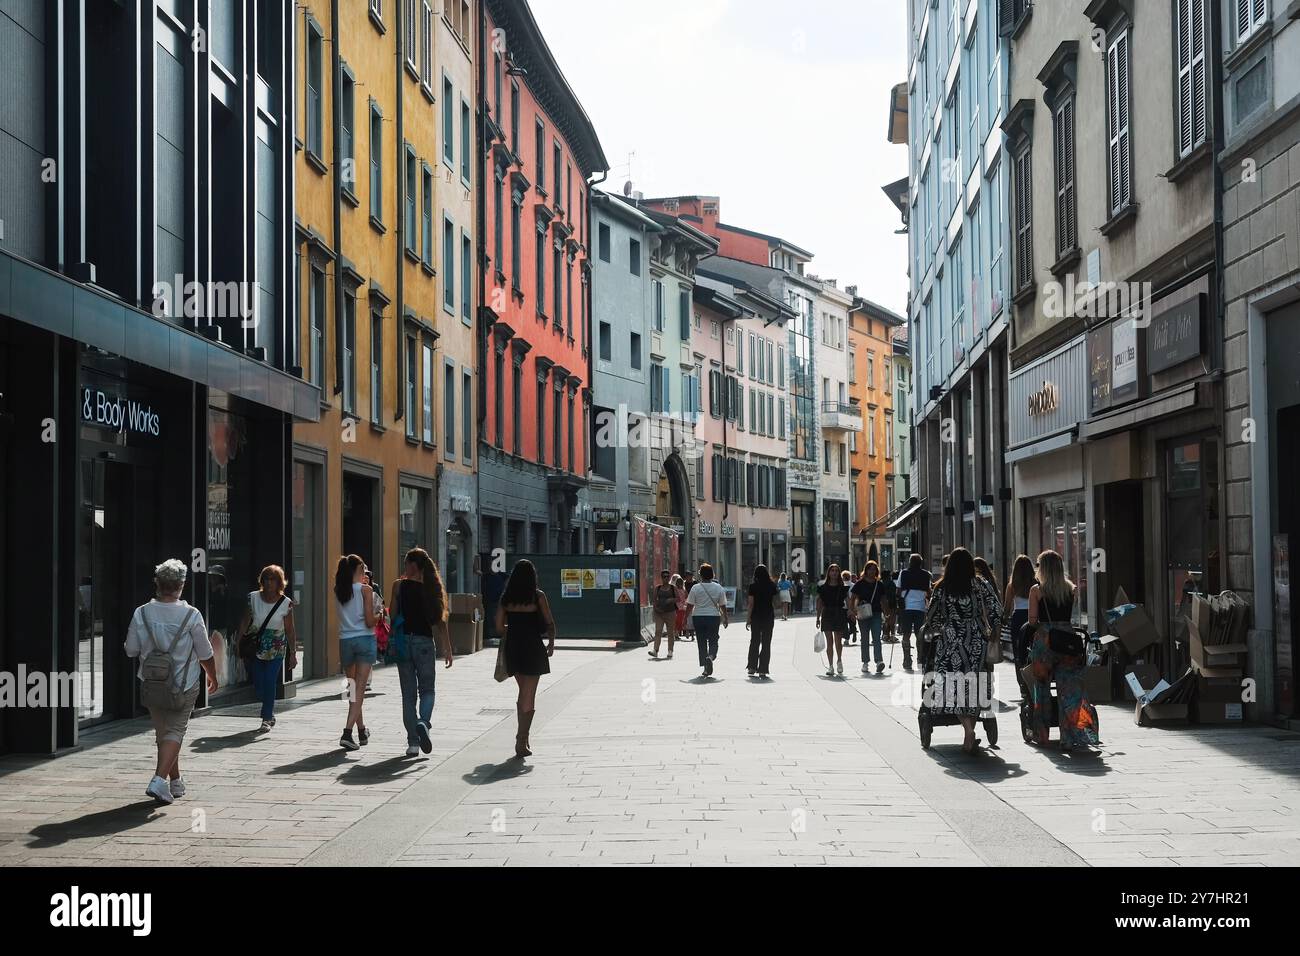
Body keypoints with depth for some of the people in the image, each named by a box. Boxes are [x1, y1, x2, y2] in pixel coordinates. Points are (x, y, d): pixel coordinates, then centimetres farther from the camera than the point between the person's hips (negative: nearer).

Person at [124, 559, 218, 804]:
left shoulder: (141, 613, -8)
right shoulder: (191, 615, -14)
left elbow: (130, 650, 0)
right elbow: (205, 654, -6)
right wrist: (213, 678, 11)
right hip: (183, 686, -3)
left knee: (162, 732, 16)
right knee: (175, 731, 1)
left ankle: (176, 781, 28)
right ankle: (159, 780, -16)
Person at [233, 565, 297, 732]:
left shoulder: (286, 603, -5)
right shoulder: (253, 598, 0)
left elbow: (290, 630, -2)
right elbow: (245, 622, 5)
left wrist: (293, 653, -5)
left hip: (275, 650, -2)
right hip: (254, 648, 2)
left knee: (269, 683, -9)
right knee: (258, 685, 2)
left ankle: (267, 718, 7)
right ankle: (270, 712, 29)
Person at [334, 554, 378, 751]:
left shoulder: (338, 591, 3)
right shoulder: (365, 590, -9)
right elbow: (369, 622, -12)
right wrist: (378, 616, 9)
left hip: (345, 641, 4)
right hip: (364, 639, -4)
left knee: (354, 689, 18)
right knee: (359, 690, -5)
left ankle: (362, 731, 27)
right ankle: (347, 733, -18)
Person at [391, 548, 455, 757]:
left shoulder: (399, 586, -3)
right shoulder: (431, 588, 1)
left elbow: (393, 616, -4)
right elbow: (440, 621, 0)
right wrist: (447, 649, 4)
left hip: (404, 641, 0)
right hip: (425, 642, 1)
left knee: (408, 693, 6)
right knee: (427, 689, 12)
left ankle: (413, 742, 4)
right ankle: (423, 722, -17)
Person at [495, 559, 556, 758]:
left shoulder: (506, 597, 3)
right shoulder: (538, 596, -7)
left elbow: (499, 626, 3)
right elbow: (550, 624, -2)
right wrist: (551, 642, 15)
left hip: (512, 648, 4)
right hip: (533, 648, -4)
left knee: (523, 692, 20)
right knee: (529, 697, 0)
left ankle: (523, 737, 24)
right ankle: (522, 740, -6)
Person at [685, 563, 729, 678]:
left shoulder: (695, 588, -4)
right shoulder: (718, 588, 0)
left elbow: (689, 606, -3)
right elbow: (723, 605, 5)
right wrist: (725, 618, 17)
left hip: (699, 617, 0)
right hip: (714, 617, 0)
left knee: (701, 643, 7)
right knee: (713, 641, 8)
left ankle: (705, 668, 8)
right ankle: (711, 657, -22)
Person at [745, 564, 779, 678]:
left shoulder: (753, 586, -6)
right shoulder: (772, 585, -1)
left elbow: (751, 604, -7)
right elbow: (775, 602, 3)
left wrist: (748, 619, -3)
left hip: (756, 617, -1)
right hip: (769, 617, 1)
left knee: (754, 642, 14)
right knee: (766, 644, 3)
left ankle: (752, 668, 14)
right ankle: (762, 671, -1)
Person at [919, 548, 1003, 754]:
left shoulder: (942, 588, -1)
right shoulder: (978, 586, 2)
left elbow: (933, 617, 1)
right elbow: (996, 609, -2)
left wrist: (928, 631, 20)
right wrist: (992, 631, 12)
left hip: (950, 641, -2)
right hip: (976, 642, 2)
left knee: (952, 687, 1)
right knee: (974, 686, 10)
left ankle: (969, 731, -19)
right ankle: (970, 737, 12)